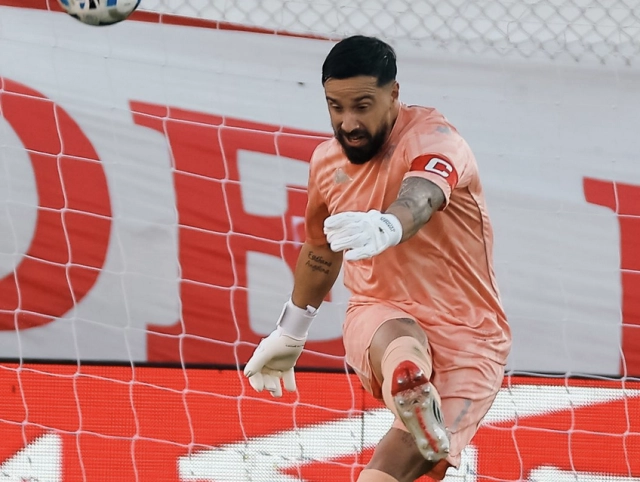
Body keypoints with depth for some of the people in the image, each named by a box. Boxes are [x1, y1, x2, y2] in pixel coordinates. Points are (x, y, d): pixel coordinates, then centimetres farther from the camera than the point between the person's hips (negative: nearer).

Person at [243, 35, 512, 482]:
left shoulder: (433, 137, -12)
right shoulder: (327, 161, 8)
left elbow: (420, 198, -38)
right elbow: (322, 248, 29)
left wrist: (384, 228, -61)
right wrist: (290, 333, 38)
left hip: (467, 339, 0)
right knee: (401, 339, -41)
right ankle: (413, 388, -73)